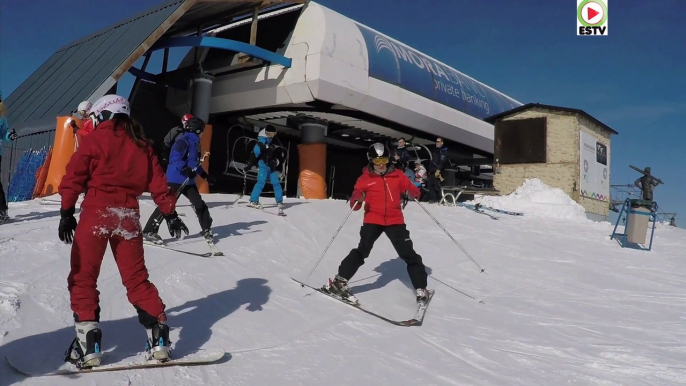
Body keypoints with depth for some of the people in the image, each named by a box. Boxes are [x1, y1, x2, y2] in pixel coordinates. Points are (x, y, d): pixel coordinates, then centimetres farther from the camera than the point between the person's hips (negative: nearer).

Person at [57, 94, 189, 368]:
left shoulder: (96, 139, 2)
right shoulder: (141, 144, 14)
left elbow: (74, 176, -5)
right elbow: (157, 182, 11)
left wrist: (66, 212, -3)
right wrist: (170, 213, 11)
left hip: (97, 211, -4)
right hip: (129, 214, 5)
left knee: (82, 276, 5)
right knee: (136, 277, 12)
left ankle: (89, 340, -1)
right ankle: (158, 336, 7)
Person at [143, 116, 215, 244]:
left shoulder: (195, 141, 18)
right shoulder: (184, 140, -11)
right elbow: (175, 157, -21)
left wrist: (205, 175, 28)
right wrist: (184, 168, -35)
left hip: (188, 180, 9)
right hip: (176, 179, -9)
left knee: (199, 204, 7)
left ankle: (206, 229, 20)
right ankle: (149, 231, -4)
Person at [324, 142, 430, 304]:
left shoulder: (397, 175, 6)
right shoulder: (365, 179, 1)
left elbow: (411, 190, 7)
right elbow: (354, 205, 2)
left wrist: (413, 192, -17)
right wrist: (357, 199, -21)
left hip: (395, 220, 2)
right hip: (372, 221, -2)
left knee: (409, 254, 2)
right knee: (362, 250, -17)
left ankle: (420, 288, 14)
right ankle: (339, 281, -10)